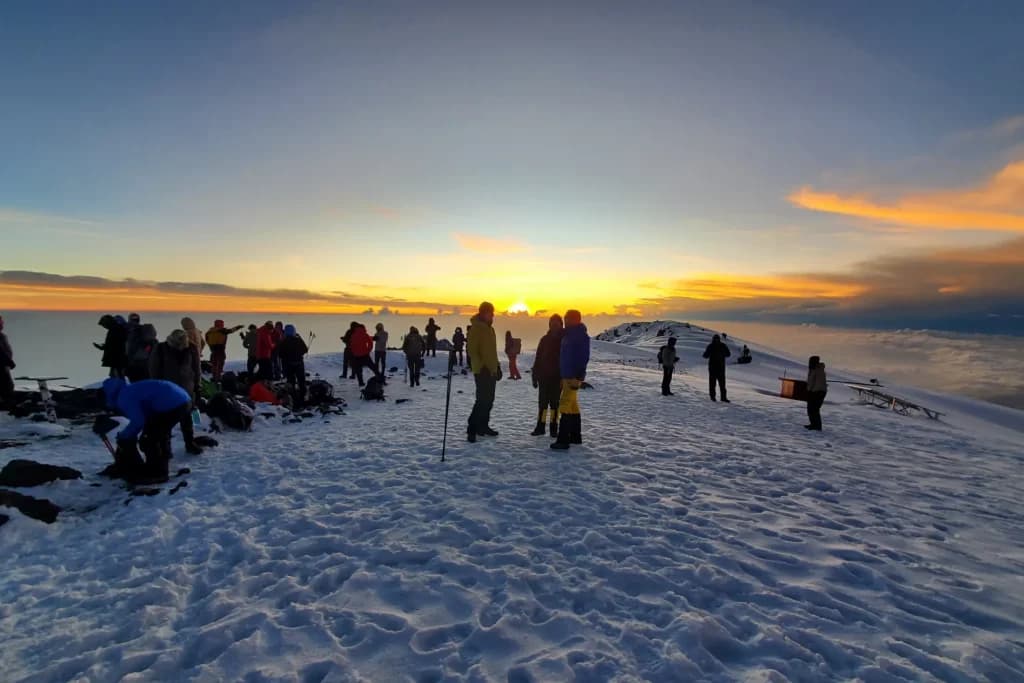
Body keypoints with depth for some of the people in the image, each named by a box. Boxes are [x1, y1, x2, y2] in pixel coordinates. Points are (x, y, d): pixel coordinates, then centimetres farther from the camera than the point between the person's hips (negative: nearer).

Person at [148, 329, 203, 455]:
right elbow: (154, 370, -8)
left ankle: (190, 443, 19)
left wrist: (196, 386, 5)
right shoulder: (160, 349, -12)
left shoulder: (190, 349, -4)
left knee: (186, 417, 10)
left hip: (186, 389, 2)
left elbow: (196, 368, 4)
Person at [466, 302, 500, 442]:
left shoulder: (490, 328, 16)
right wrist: (481, 367, -22)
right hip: (482, 371, -9)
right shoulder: (476, 328, -11)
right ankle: (472, 429, -8)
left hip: (491, 371, 9)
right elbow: (471, 350, -17)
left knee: (489, 400, 12)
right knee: (482, 400, -12)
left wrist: (497, 366, 20)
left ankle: (483, 426, 23)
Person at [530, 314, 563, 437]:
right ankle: (540, 426, 10)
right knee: (542, 402, 5)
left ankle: (554, 427, 11)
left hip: (557, 377, -2)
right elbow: (538, 358, 5)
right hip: (544, 376, 2)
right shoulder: (545, 339, 5)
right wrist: (535, 376, 1)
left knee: (555, 402, 4)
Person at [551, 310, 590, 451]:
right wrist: (564, 377, 19)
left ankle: (563, 440, -14)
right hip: (568, 376, 10)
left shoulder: (581, 335, -12)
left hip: (573, 377, -10)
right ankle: (576, 436, 25)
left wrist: (577, 377, -24)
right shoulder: (569, 334, 17)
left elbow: (583, 358, -19)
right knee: (573, 406, 15)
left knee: (565, 406, -13)